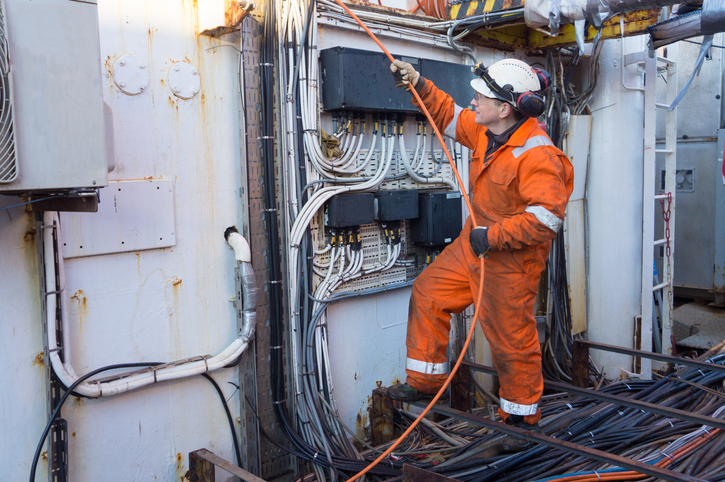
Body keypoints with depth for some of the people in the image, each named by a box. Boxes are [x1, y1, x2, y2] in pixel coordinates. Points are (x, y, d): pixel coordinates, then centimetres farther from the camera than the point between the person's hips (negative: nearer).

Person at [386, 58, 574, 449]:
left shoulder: (536, 153, -27)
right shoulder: (485, 131, 0)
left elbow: (546, 218, -31)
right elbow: (450, 117, 17)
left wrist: (493, 236, -28)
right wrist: (419, 86, 5)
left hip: (510, 261, -9)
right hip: (475, 244, 9)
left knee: (511, 339, 4)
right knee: (428, 293, 12)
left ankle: (523, 419, 27)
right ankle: (425, 381, 26)